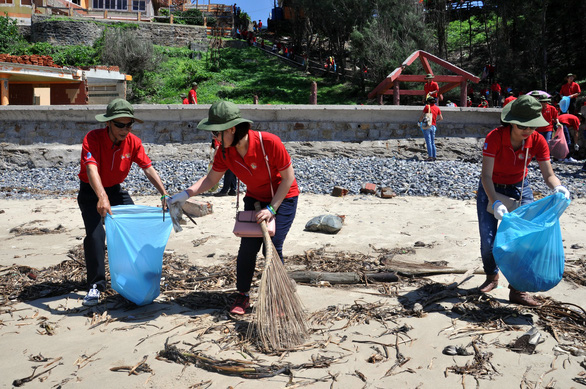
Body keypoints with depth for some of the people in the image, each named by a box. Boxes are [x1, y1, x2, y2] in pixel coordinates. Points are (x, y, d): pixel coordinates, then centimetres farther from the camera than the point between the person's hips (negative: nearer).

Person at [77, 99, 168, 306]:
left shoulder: (133, 142, -13)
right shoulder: (93, 138, -28)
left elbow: (148, 168, -13)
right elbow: (92, 169, -42)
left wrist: (164, 193, -26)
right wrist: (102, 197, -59)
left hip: (116, 189, 5)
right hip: (91, 192, -4)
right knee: (95, 235, -19)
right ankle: (95, 286, -7)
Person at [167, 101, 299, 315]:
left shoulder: (270, 143, -30)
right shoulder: (225, 151, -13)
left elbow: (288, 177, -20)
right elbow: (211, 179, -1)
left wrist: (272, 208, -22)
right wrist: (184, 194, -13)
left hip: (284, 197, -4)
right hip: (255, 198, 4)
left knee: (273, 247, -12)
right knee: (248, 246, -6)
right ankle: (243, 296, 13)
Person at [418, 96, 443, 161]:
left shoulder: (427, 106, -1)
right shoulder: (437, 108, 10)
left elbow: (422, 116, -2)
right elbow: (441, 118, 12)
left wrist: (419, 121, 15)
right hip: (433, 126, 4)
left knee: (428, 142, -7)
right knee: (433, 142, 11)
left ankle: (430, 156, -13)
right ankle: (434, 156, 6)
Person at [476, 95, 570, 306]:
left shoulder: (538, 142, -19)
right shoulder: (495, 137, -28)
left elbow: (548, 175, -17)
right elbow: (486, 175, -31)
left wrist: (558, 188, -41)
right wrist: (495, 203, -45)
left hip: (520, 189, 2)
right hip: (491, 189, -2)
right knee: (488, 240, -6)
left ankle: (517, 289, 2)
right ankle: (492, 277, 24)